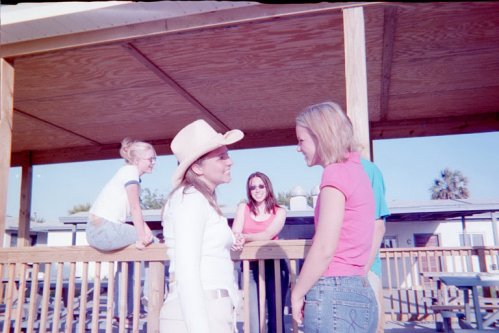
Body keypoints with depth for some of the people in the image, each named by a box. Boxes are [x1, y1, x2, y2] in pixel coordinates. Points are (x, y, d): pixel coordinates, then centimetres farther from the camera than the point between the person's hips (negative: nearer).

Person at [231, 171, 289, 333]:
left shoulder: (279, 212, 2)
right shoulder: (243, 208, 8)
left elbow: (268, 235, -16)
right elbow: (235, 234, -6)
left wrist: (245, 237, -32)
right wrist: (236, 241, -30)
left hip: (274, 267, -1)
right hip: (251, 268, 1)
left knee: (276, 317, 6)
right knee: (252, 318, -5)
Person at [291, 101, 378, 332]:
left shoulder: (336, 173, -12)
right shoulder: (355, 170, 14)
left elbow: (324, 249, -17)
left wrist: (297, 294, -5)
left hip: (335, 295, -9)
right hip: (359, 293, 9)